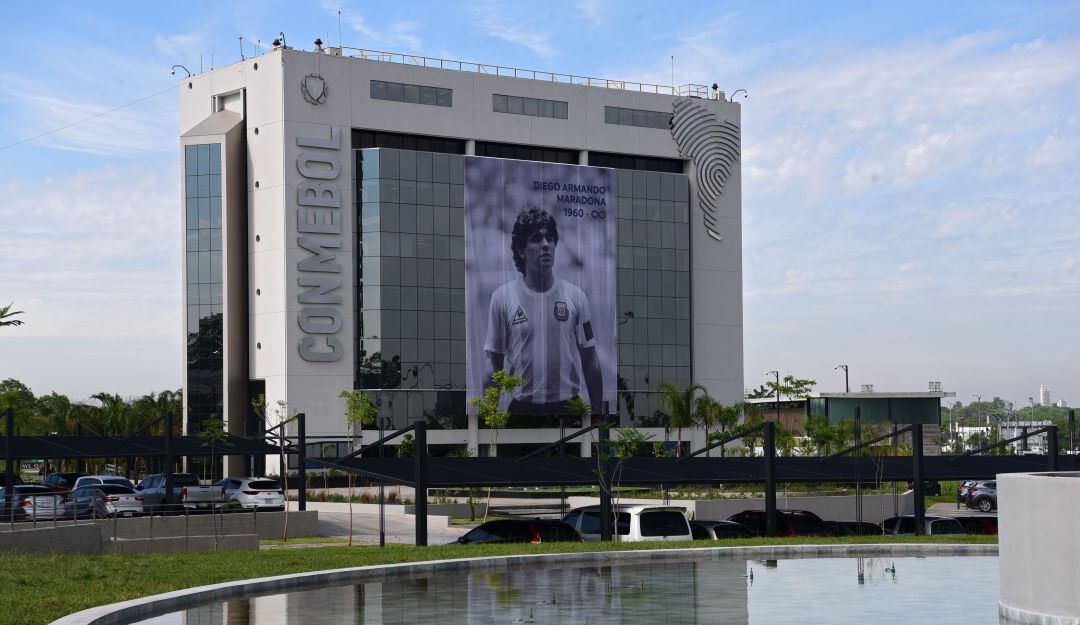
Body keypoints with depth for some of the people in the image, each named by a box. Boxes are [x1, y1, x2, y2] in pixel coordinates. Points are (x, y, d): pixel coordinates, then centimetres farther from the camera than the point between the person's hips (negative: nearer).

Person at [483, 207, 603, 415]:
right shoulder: (502, 297, 0)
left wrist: (597, 411, 4)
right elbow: (494, 364, 3)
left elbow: (589, 360, 7)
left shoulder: (575, 295, 4)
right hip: (521, 406, -1)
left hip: (569, 405, 1)